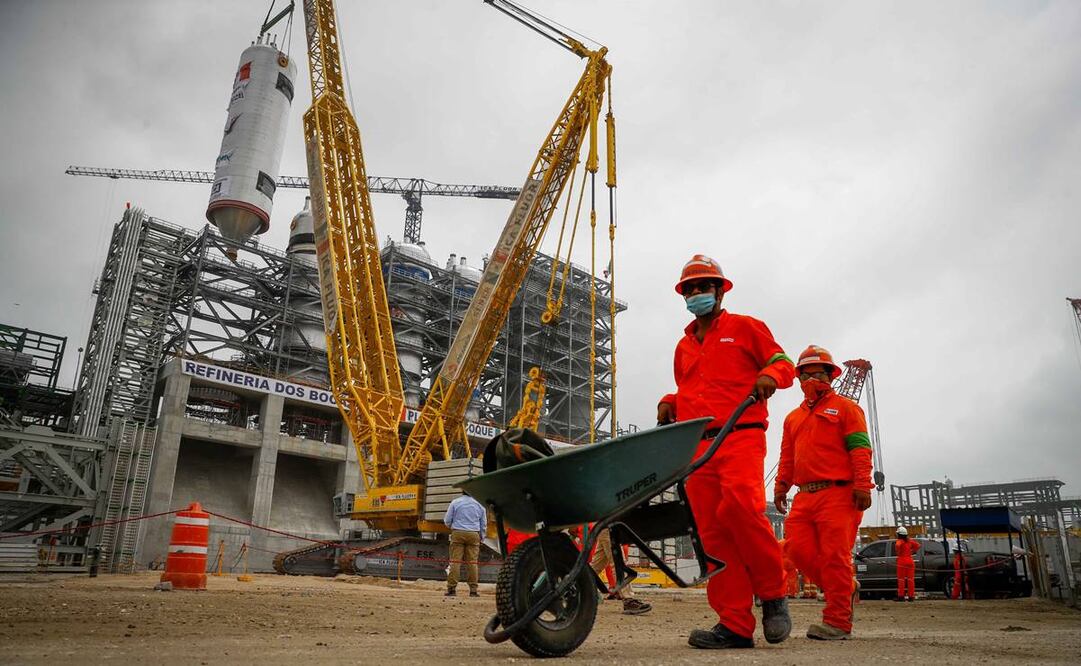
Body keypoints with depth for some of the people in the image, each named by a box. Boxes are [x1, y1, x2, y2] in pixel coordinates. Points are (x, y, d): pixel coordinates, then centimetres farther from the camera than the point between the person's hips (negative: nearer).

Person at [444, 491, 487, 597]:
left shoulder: (455, 502, 2)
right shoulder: (479, 504, 8)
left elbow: (447, 521, 5)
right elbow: (484, 524, 14)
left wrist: (452, 527, 25)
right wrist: (481, 537, 25)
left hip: (457, 533, -1)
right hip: (473, 535, 1)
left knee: (455, 561, 0)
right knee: (472, 562, 3)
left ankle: (451, 588, -3)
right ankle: (473, 589, 3)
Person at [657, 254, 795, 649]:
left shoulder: (745, 327, 12)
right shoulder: (683, 345, 26)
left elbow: (784, 363, 10)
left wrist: (770, 374, -12)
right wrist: (669, 402, 14)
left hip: (740, 437, -5)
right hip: (697, 445, 5)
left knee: (740, 506, -29)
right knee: (713, 534, -2)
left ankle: (773, 591, -5)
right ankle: (735, 625, 2)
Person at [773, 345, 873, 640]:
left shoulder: (845, 407, 6)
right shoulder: (793, 417, 23)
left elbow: (860, 449, -4)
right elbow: (787, 457, 25)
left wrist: (862, 485, -14)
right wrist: (781, 486, 15)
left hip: (838, 494, -6)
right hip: (805, 495, 6)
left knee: (834, 555, -9)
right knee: (798, 549, -1)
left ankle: (838, 622, -2)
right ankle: (844, 589, 22)